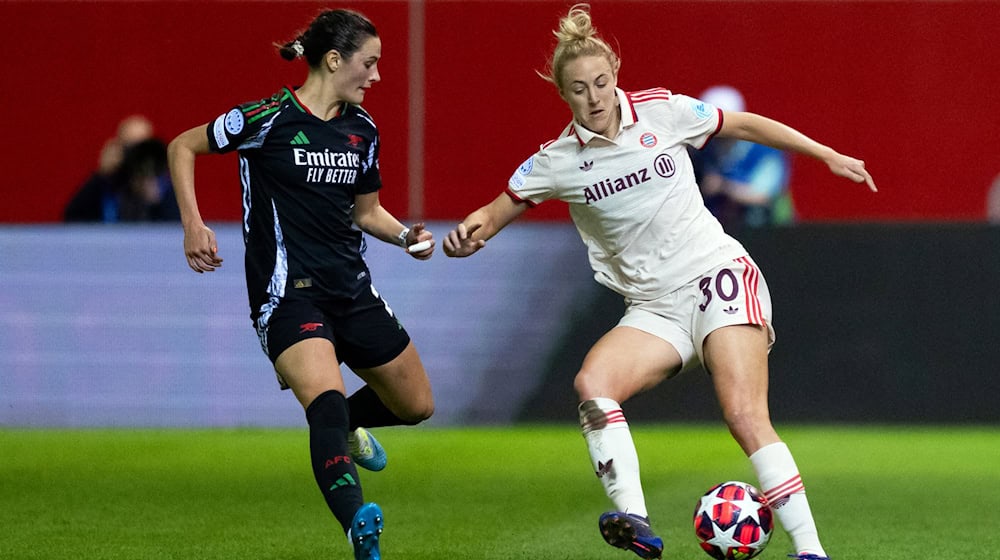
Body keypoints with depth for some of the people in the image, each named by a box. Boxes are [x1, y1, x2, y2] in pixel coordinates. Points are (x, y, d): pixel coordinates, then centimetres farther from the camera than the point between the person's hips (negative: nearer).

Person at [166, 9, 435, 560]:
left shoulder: (362, 130, 9)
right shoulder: (269, 118, -11)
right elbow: (183, 147, 0)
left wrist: (407, 235, 2)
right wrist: (193, 224, -9)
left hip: (351, 289, 7)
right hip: (287, 293, -7)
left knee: (416, 405, 16)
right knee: (327, 399, -31)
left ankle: (345, 427, 48)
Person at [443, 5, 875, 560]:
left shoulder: (661, 111, -2)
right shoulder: (557, 161, 1)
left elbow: (745, 125, 10)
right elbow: (496, 211, 8)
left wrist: (828, 155, 10)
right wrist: (469, 231, -16)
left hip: (718, 275, -3)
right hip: (653, 308, 3)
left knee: (745, 414, -20)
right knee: (591, 382, -26)